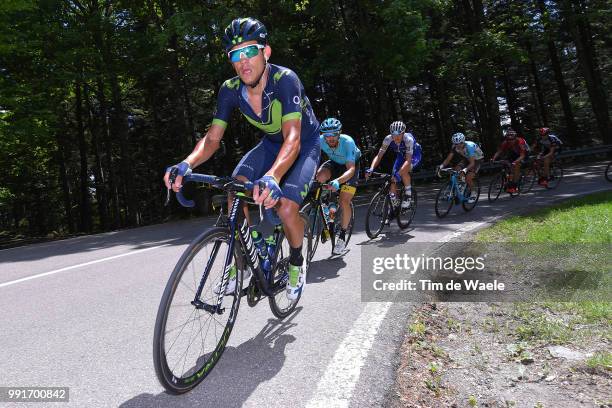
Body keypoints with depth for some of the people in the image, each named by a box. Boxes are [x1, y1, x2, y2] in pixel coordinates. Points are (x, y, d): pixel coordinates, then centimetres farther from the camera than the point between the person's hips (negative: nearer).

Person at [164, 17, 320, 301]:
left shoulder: (285, 80, -32)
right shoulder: (230, 90, -16)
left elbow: (293, 137, -43)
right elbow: (212, 138, -17)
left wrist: (272, 176, -62)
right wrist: (186, 165, -38)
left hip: (305, 145, -4)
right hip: (271, 144, 5)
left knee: (286, 208, -26)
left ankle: (296, 263, 6)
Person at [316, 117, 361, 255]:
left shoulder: (348, 142, -35)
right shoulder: (320, 141, -26)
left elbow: (351, 169, -40)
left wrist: (338, 181, -58)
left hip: (351, 165, -3)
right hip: (334, 163, 3)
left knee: (344, 202, -14)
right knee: (320, 177, -31)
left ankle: (342, 236, 5)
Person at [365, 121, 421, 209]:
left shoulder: (408, 139, -38)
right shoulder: (388, 139, -28)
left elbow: (408, 160, -44)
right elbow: (379, 156, -29)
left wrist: (398, 174, -58)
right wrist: (371, 169, -46)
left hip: (414, 155, -4)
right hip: (401, 156, 4)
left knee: (403, 171, -33)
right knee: (393, 179, -10)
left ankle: (408, 197, -17)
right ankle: (394, 203, 8)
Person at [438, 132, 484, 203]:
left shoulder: (469, 146, -37)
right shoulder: (455, 147, -21)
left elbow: (472, 163, -43)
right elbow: (448, 159, -19)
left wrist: (464, 170, -60)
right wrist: (441, 166, -36)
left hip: (477, 159, -6)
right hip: (467, 158, 6)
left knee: (468, 178, -22)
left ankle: (473, 194, 2)